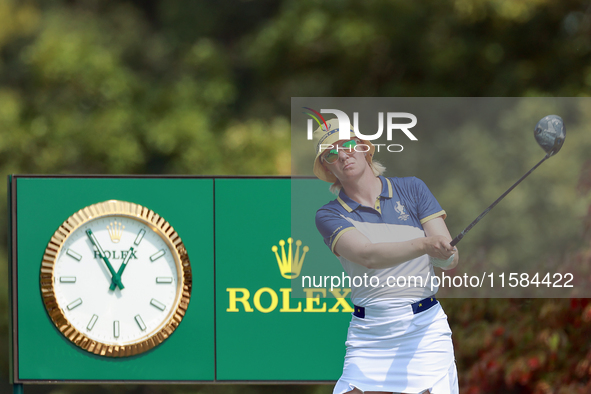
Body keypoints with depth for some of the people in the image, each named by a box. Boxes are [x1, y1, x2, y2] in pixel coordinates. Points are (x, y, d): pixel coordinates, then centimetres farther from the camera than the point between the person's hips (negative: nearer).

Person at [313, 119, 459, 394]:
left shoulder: (411, 189, 5)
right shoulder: (329, 216, 0)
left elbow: (450, 260, -1)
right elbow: (367, 255, -20)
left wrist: (445, 253, -26)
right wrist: (424, 244, -35)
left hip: (425, 329, 0)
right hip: (368, 336, 0)